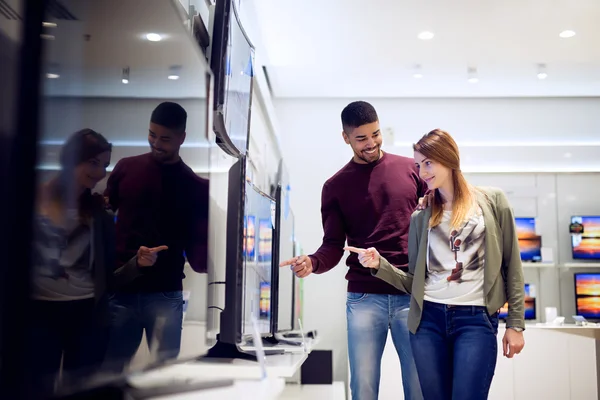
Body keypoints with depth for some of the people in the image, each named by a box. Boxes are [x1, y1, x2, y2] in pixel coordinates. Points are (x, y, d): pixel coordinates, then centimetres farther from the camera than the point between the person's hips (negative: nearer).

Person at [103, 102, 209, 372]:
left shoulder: (196, 187, 3)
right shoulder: (126, 168, 7)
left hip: (165, 295, -1)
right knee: (108, 368, 7)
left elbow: (197, 248, 1)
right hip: (120, 289, 2)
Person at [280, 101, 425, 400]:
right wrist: (312, 263, -17)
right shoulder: (335, 186, 7)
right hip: (363, 298, 0)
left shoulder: (411, 169, 8)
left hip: (413, 295, 0)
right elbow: (333, 247, 4)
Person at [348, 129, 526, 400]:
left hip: (476, 319, -2)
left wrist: (515, 323, 0)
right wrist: (380, 265, -8)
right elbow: (414, 282, 9)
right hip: (428, 319, 3)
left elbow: (511, 265, 5)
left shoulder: (492, 201, 5)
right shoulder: (420, 217, 10)